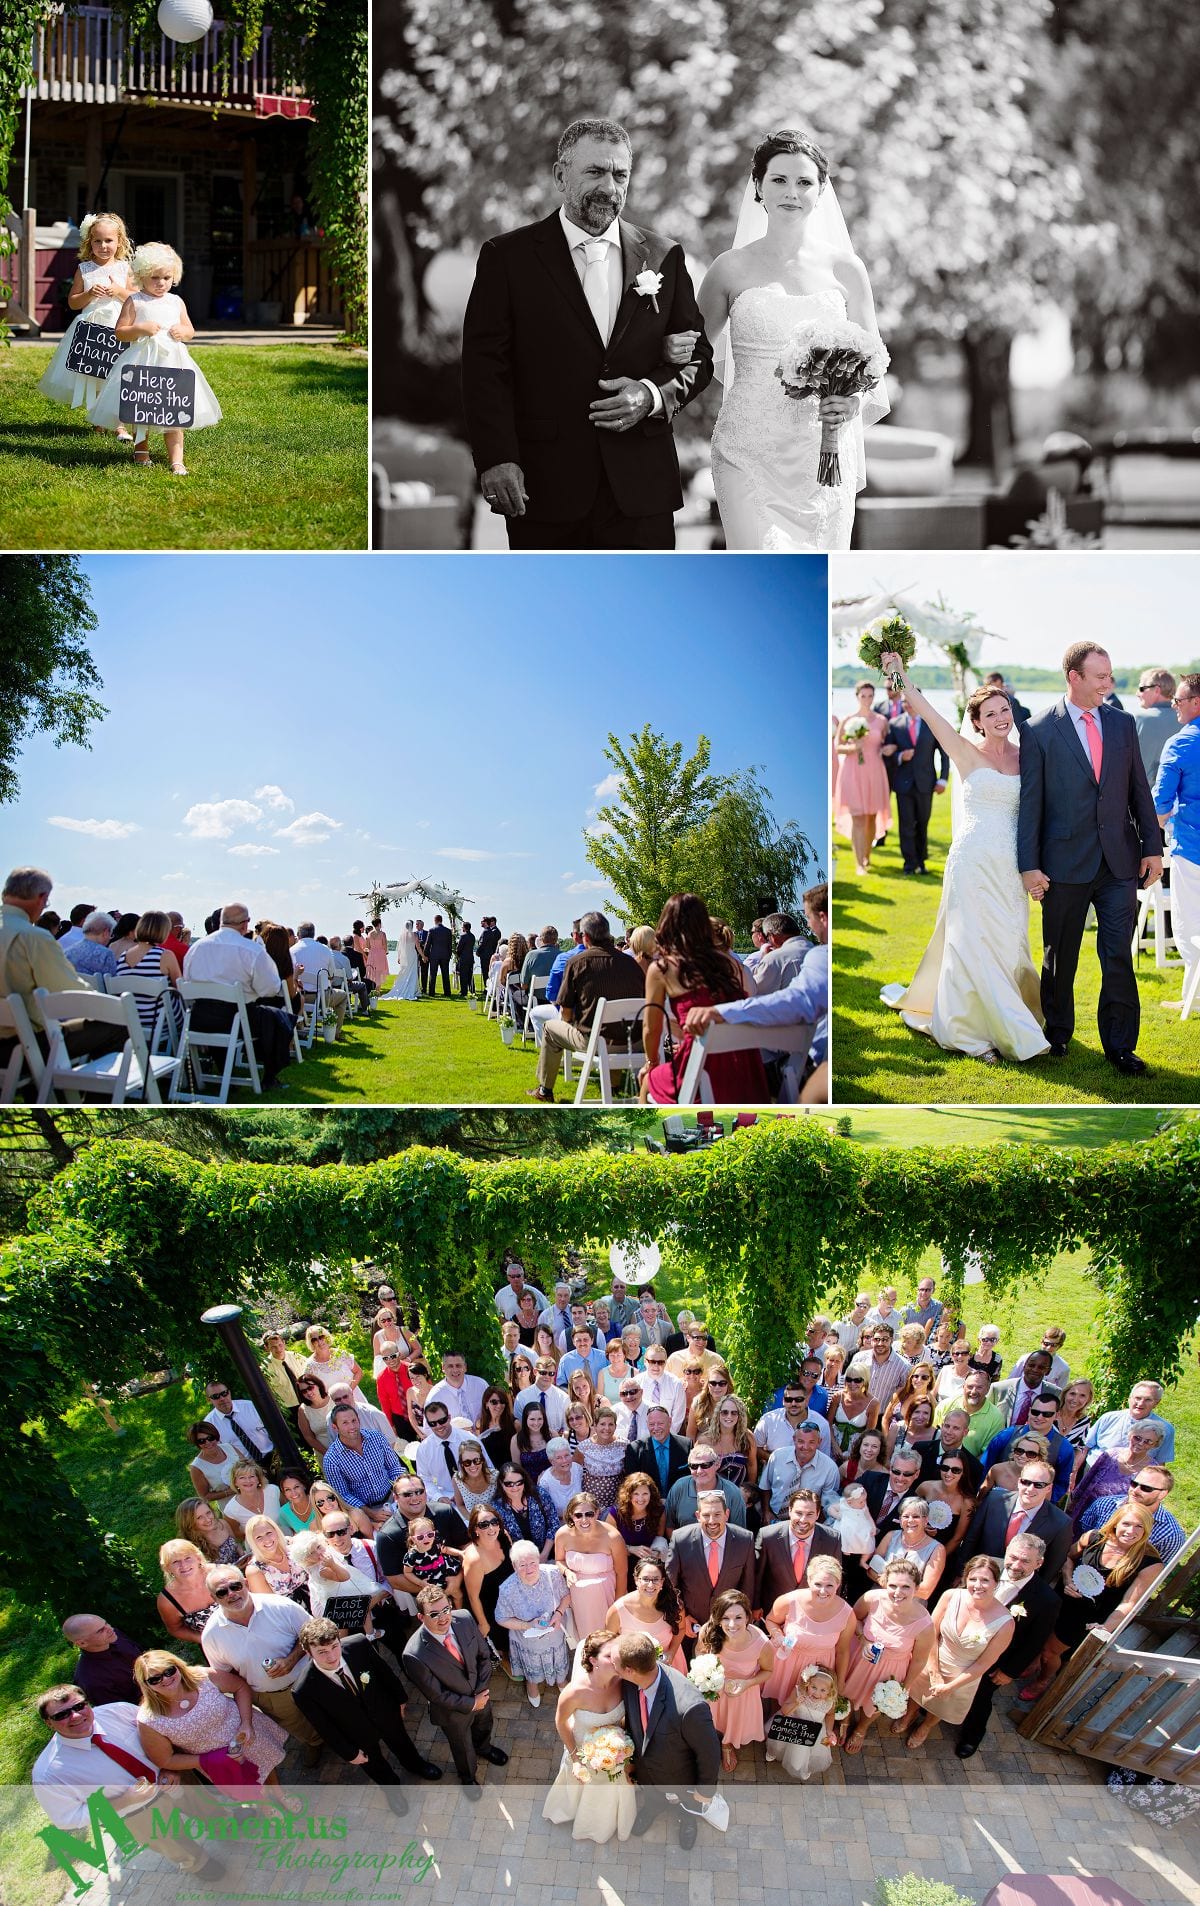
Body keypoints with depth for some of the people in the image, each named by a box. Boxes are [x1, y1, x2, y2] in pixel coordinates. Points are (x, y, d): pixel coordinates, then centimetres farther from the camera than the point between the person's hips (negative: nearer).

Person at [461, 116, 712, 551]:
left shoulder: (663, 258, 11)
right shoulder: (507, 256, 4)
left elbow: (698, 355, 15)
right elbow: (485, 365, -2)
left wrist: (655, 393, -7)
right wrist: (496, 459, -13)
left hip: (642, 494, 2)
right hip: (543, 491, -2)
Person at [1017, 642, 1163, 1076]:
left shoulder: (1123, 724, 7)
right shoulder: (1039, 731, -5)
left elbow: (1139, 790, 10)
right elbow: (1030, 802, -5)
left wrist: (1152, 846, 5)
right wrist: (1029, 865, -8)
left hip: (1120, 861, 2)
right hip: (1066, 861, -2)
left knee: (1119, 957, 2)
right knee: (1060, 956, 11)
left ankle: (1120, 1045, 11)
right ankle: (1058, 1032, 29)